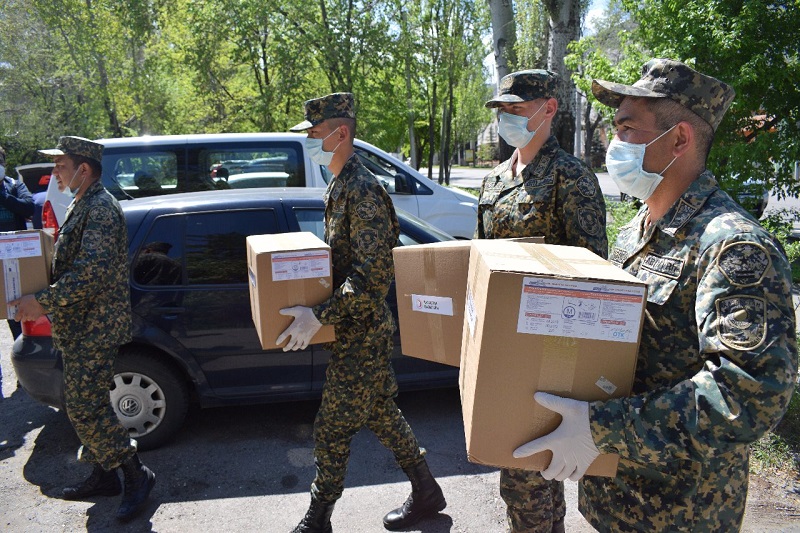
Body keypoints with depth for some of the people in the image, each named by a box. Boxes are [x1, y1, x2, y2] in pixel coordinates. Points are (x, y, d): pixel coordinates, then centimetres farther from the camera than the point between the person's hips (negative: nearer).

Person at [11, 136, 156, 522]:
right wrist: (46, 301, 14)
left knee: (86, 408, -8)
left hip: (95, 328, -10)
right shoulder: (83, 205, 17)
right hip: (79, 327, 10)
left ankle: (136, 475, 4)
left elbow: (93, 273, -27)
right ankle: (103, 476, 28)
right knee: (82, 405, 16)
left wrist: (44, 302, -23)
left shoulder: (101, 209, -17)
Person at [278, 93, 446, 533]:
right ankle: (426, 493, 36)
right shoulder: (341, 185, 10)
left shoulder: (362, 191, -21)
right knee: (380, 413, 20)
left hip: (360, 335, -10)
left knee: (331, 430, 4)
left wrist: (319, 315, -29)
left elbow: (374, 278, -27)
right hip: (359, 331, 10)